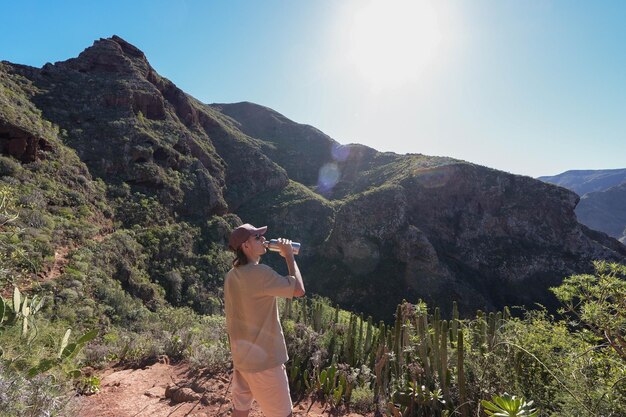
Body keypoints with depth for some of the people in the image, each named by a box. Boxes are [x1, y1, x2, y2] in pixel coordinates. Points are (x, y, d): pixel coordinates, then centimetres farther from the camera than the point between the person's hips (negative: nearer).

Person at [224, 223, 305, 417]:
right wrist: (289, 256, -10)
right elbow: (299, 290, -20)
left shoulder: (232, 275, 4)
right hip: (263, 358, -8)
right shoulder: (260, 273, -24)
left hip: (241, 355, 9)